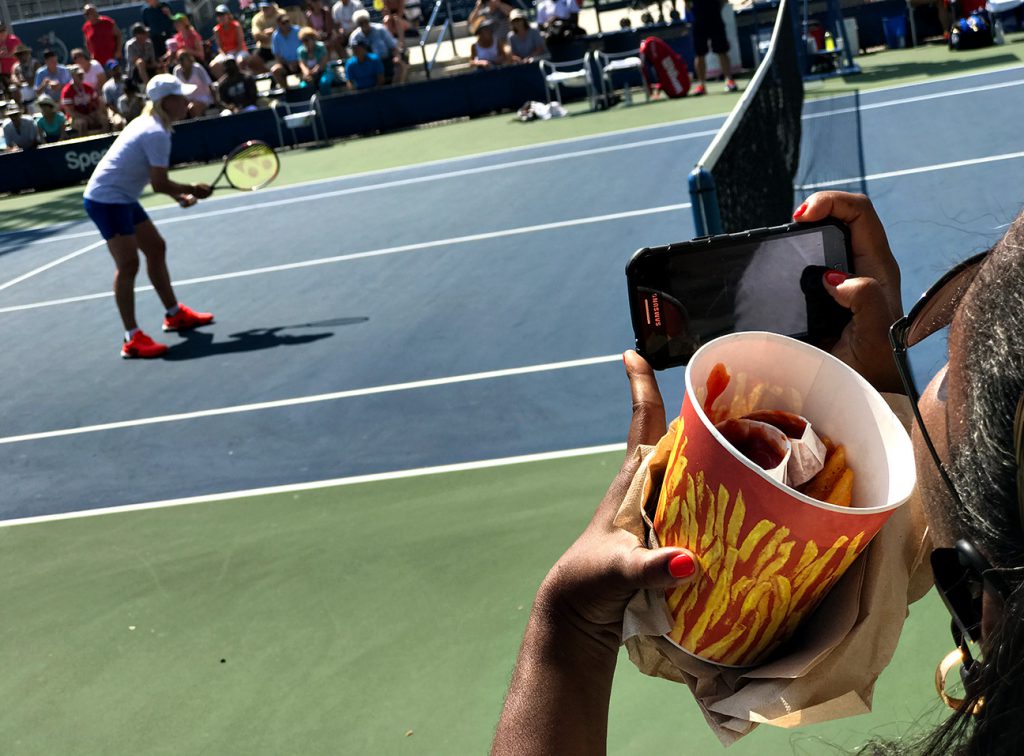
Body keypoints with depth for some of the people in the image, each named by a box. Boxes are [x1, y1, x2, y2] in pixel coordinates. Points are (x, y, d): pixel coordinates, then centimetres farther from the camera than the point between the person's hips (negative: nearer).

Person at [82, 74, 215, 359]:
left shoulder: (148, 123, 10)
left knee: (156, 248, 18)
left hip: (122, 198, 11)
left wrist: (179, 195, 4)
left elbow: (155, 179, 15)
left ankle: (175, 315, 32)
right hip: (106, 200, -11)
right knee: (128, 264, -12)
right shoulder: (157, 134, -21)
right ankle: (132, 339, -9)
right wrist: (192, 190, -9)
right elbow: (160, 184, -23)